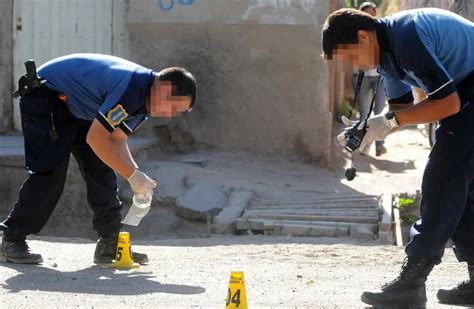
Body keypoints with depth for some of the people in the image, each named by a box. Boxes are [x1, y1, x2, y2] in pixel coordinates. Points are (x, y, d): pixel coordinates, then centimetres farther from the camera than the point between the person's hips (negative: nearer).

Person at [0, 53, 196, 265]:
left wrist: (137, 175, -12)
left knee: (101, 171, 2)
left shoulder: (144, 97, 0)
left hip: (77, 109, 10)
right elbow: (95, 138, -33)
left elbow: (116, 140, 4)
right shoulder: (132, 86, -32)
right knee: (50, 172, -15)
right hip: (44, 97, -10)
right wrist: (133, 175, -28)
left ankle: (110, 245, 5)